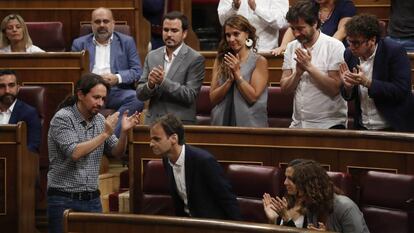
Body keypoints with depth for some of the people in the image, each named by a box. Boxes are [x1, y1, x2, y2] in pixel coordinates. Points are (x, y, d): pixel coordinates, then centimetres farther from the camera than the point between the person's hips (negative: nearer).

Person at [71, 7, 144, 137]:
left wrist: (117, 78, -12)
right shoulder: (80, 43, 19)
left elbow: (137, 71, 8)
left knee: (137, 98, -32)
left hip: (116, 91, 0)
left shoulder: (126, 42, 16)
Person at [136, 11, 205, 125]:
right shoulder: (152, 56, 13)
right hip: (153, 122, 3)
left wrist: (163, 81, -16)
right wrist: (150, 84, -10)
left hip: (180, 124, -3)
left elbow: (190, 95, -8)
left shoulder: (195, 59, -1)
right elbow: (140, 94, 11)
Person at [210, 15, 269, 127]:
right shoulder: (220, 61, 6)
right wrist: (230, 79, -14)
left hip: (249, 123, -3)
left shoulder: (259, 61, -3)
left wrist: (237, 73, -12)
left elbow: (253, 97, -12)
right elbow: (213, 99, -1)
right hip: (222, 123, 3)